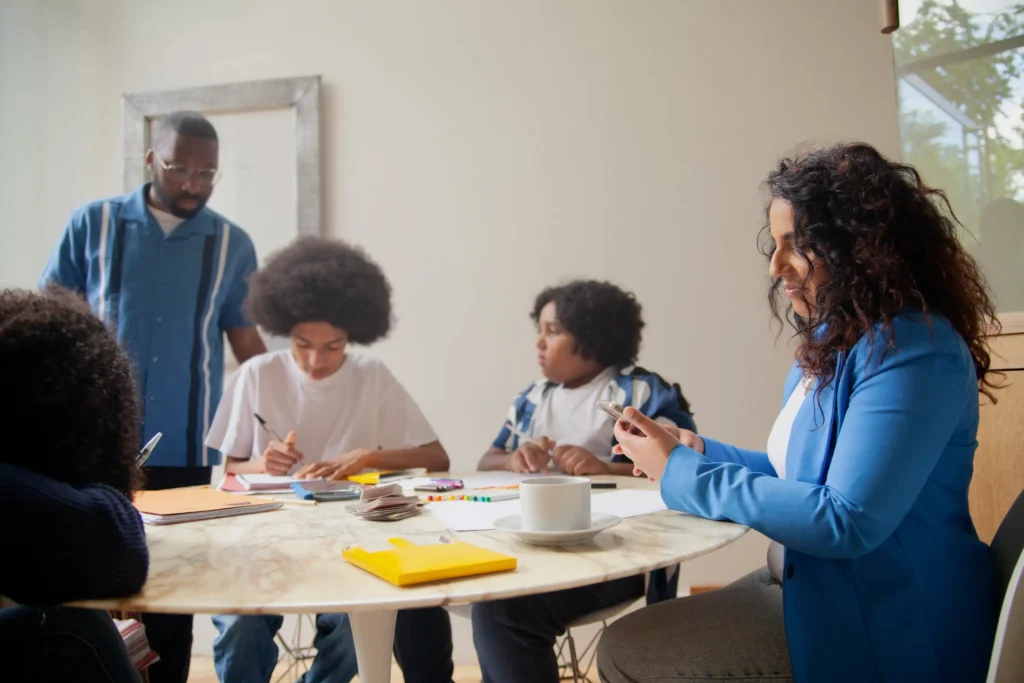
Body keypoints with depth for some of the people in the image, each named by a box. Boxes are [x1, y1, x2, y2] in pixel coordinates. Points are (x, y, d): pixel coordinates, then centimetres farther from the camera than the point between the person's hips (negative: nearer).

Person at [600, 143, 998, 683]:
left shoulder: (913, 349, -21)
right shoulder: (833, 340, 8)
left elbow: (846, 522, -26)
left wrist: (683, 472, -19)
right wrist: (698, 451, 0)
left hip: (883, 625, -9)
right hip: (811, 582, 9)